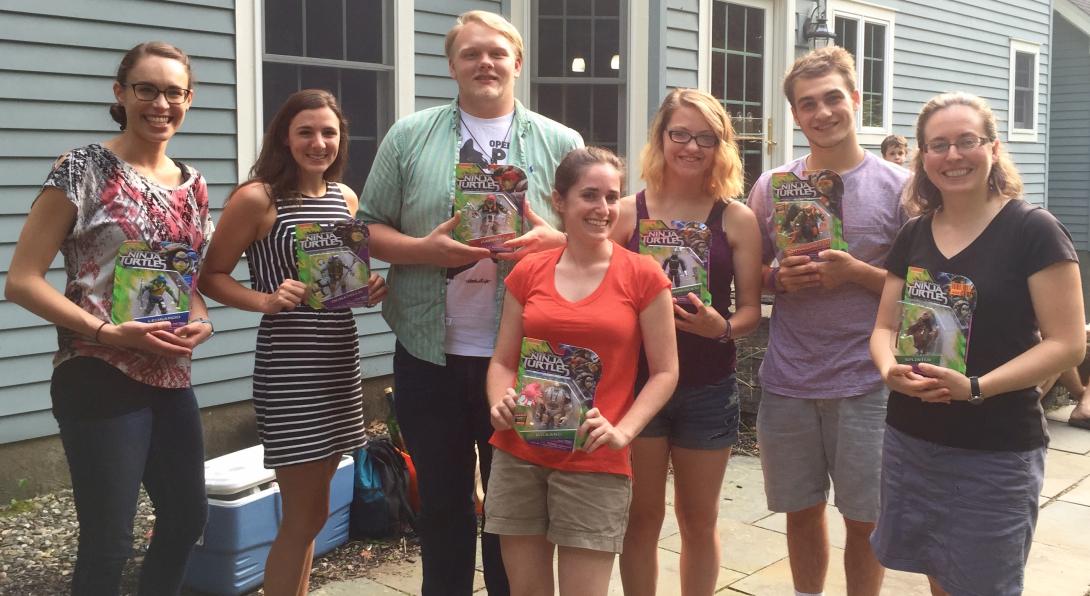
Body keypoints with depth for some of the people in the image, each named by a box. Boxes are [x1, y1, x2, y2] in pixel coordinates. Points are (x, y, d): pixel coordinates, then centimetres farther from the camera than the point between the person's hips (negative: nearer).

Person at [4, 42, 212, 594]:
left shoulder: (192, 183, 9)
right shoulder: (85, 169, -10)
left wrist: (200, 320, 0)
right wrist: (109, 332, -21)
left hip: (171, 378, 7)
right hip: (101, 380, -7)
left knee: (188, 516, 17)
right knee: (108, 540, -1)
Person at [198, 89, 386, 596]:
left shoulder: (346, 198, 10)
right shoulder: (257, 198, -9)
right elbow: (212, 277, -6)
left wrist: (371, 289, 0)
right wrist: (268, 300, -22)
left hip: (341, 362, 7)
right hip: (288, 369, -6)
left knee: (309, 509, 16)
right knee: (307, 516, -2)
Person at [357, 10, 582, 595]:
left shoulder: (561, 144, 5)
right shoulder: (408, 136, 5)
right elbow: (369, 230, 5)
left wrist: (554, 241, -15)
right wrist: (424, 250, -14)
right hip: (430, 353, 1)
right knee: (441, 496, 13)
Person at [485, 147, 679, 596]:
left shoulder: (643, 276, -3)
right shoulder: (527, 273, 5)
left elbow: (664, 373, -2)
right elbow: (503, 362, 10)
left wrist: (622, 432, -15)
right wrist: (500, 404, -11)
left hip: (595, 463, -3)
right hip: (518, 456, 3)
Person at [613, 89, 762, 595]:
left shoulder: (736, 218, -2)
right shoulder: (628, 212, -2)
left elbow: (751, 309, -1)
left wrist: (721, 327, -21)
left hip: (708, 388, 1)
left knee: (699, 521, 15)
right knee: (642, 518, 11)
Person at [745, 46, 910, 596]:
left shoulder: (897, 186, -2)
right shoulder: (771, 187, 5)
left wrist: (856, 272, -16)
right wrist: (780, 279, -11)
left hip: (865, 384, -2)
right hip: (788, 381, 2)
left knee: (864, 521, 7)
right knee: (802, 511, 15)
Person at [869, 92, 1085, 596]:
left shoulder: (1033, 231, -10)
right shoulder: (913, 236, 6)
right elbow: (885, 327, 9)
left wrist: (976, 388, -25)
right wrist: (890, 369, -14)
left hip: (996, 456, -5)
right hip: (909, 442, 5)